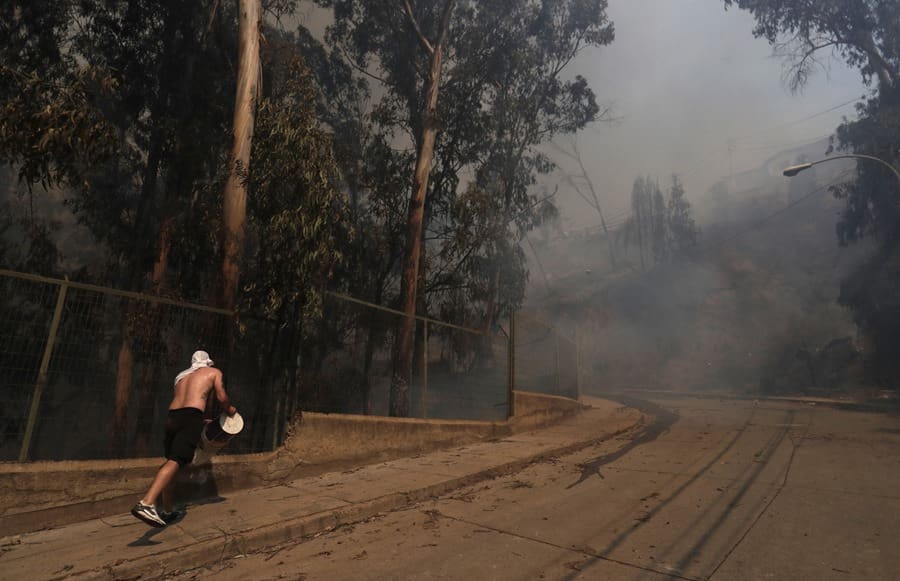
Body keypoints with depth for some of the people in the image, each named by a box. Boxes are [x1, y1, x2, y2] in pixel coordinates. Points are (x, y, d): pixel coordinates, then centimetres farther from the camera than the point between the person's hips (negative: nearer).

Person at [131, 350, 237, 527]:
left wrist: (201, 421, 42)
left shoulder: (182, 375, 30)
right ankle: (146, 503, -33)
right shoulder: (214, 372, 15)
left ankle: (167, 511, 21)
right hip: (191, 417, -6)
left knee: (171, 461, 14)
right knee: (175, 461, -15)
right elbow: (222, 398, 10)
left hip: (172, 416, 6)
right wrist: (230, 410, 30)